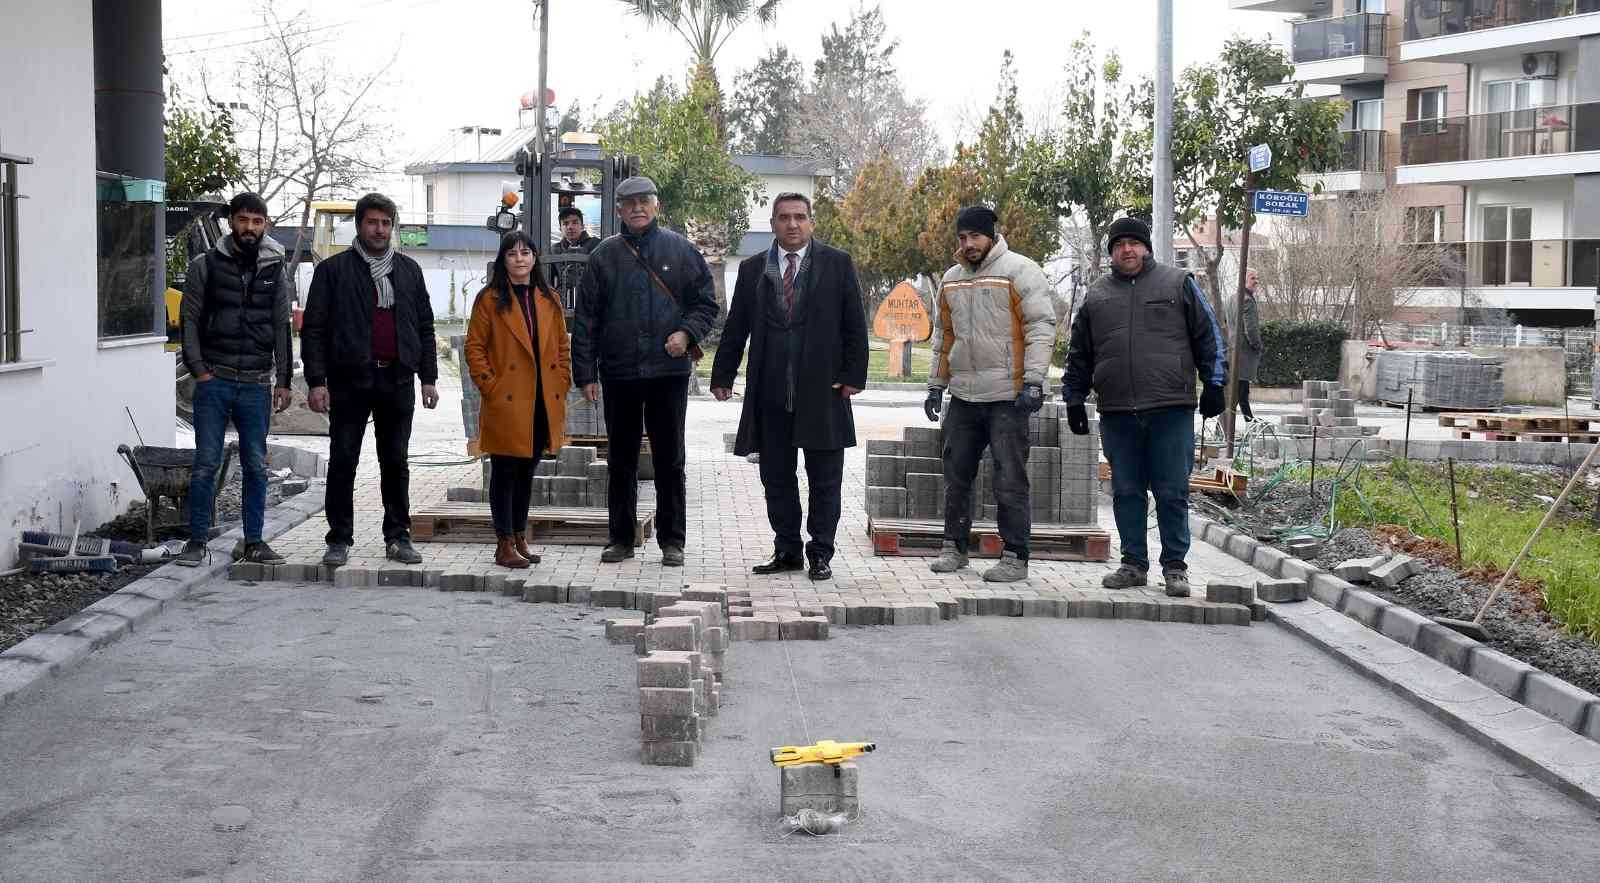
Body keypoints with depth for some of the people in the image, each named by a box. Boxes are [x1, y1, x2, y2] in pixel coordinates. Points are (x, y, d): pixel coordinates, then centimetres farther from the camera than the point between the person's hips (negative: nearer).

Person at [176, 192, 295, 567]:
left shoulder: (275, 270, 9)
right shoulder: (205, 265, 2)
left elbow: (282, 328, 11)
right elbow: (189, 320, 2)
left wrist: (284, 380, 6)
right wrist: (198, 369, -7)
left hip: (257, 384, 2)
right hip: (214, 381, -2)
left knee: (256, 466, 5)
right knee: (206, 462, -3)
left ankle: (253, 542, 12)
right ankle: (197, 541, 5)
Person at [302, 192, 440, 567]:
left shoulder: (408, 270, 13)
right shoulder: (334, 270, 2)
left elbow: (424, 326, 15)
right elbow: (313, 328, -1)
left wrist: (428, 377, 9)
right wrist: (316, 380, -9)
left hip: (398, 380, 3)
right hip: (349, 381, -3)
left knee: (396, 463, 8)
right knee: (342, 462, 1)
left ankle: (398, 536, 15)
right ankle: (339, 540, 8)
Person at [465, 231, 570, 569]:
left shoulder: (549, 300, 11)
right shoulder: (490, 299, -3)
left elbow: (562, 347, 15)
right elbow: (474, 348, -4)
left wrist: (561, 386, 5)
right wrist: (491, 387, -10)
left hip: (543, 405, 5)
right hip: (506, 405, -5)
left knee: (526, 472, 13)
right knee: (504, 473, 0)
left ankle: (520, 538, 23)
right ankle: (504, 545, 5)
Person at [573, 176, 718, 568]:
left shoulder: (680, 250, 4)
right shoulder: (604, 256, 5)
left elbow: (706, 302, 8)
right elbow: (586, 318, 5)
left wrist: (687, 333, -12)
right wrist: (585, 373, 0)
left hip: (669, 371, -1)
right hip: (618, 374, 1)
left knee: (670, 459, 4)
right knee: (621, 460, 9)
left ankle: (672, 540, 12)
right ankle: (621, 538, 18)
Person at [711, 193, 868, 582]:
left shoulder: (837, 264, 4)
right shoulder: (752, 269, 10)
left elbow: (855, 326, 3)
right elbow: (735, 329, 12)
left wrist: (854, 375, -4)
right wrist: (722, 376, 7)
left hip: (823, 391, -2)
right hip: (770, 393, 2)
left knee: (824, 480, 3)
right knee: (776, 477, 7)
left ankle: (820, 553, 12)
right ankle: (787, 550, 18)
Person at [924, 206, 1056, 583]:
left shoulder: (1019, 271, -6)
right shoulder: (952, 279, 15)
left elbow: (1041, 326, -11)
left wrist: (1034, 381, -18)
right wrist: (935, 385, 19)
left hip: (1008, 396, -7)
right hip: (963, 396, 7)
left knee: (1010, 480, -5)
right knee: (956, 475, 12)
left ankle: (1015, 557, 1)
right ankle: (954, 547, 24)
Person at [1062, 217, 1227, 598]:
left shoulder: (1178, 284, 7)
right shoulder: (1097, 295, 15)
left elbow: (1208, 336, 7)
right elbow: (1079, 355, 20)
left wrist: (1214, 383, 1)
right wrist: (1074, 399, 17)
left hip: (1171, 409, -3)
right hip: (1117, 413, 3)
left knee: (1172, 492, -1)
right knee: (1126, 492, 6)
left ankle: (1175, 566, 7)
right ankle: (1133, 564, 16)